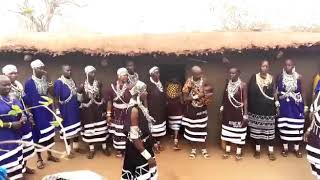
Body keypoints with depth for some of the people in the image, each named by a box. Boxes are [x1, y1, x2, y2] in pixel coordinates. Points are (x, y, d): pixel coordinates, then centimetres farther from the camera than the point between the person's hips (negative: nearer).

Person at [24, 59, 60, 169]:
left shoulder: (45, 80, 3)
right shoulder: (29, 83, -12)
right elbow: (26, 101, -12)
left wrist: (50, 88, -14)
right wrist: (29, 115, -15)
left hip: (47, 111, 5)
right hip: (36, 113, -5)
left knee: (49, 133, 12)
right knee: (38, 134, 6)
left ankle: (49, 155, 28)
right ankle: (39, 158, 20)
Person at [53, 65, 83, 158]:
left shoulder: (72, 81, 8)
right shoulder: (58, 82, -12)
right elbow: (56, 98, -14)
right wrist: (57, 111, -17)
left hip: (75, 109, 7)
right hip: (66, 110, -6)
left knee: (76, 128, 13)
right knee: (68, 129, 3)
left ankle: (76, 146, 28)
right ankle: (69, 149, 16)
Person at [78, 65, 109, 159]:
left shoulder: (99, 83, -1)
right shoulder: (83, 85, -7)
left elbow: (102, 97, 5)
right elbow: (79, 99, 1)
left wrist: (104, 109, 4)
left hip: (99, 109, 2)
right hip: (88, 110, -1)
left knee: (102, 128, 5)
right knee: (89, 129, 4)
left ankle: (104, 147, 20)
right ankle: (91, 149, 19)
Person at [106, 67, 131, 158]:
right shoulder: (113, 87, -3)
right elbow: (109, 101, 1)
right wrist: (109, 114, 0)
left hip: (127, 113, 0)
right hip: (117, 114, 0)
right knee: (117, 131, 7)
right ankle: (119, 149, 24)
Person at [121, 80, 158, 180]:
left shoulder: (140, 105, 1)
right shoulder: (134, 109, -26)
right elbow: (134, 138, -27)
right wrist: (148, 156, -24)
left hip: (144, 146, 9)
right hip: (137, 150, -9)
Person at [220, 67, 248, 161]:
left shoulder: (243, 84, -11)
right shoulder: (227, 82, 2)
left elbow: (245, 100, -9)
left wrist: (245, 114, -11)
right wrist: (222, 106, 8)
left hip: (238, 111, -4)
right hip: (228, 111, 5)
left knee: (238, 130, 4)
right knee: (227, 129, 12)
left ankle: (238, 152, 18)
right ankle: (227, 150, 26)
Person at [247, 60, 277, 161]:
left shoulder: (271, 78, 4)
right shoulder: (254, 77, 0)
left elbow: (274, 94, 3)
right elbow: (250, 93, -3)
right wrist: (250, 107, -9)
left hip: (268, 108, 1)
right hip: (256, 108, -1)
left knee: (270, 129, 3)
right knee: (256, 129, 7)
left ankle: (271, 151, 15)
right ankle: (257, 150, 21)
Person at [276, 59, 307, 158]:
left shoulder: (298, 77, 1)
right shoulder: (280, 77, 0)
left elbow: (301, 92, 5)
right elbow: (276, 92, 3)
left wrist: (305, 105, 3)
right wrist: (277, 104, -3)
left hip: (296, 105, 1)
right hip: (284, 105, 0)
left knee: (297, 126, 4)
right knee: (284, 126, 3)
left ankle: (297, 148, 18)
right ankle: (285, 148, 17)